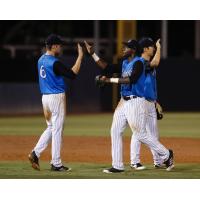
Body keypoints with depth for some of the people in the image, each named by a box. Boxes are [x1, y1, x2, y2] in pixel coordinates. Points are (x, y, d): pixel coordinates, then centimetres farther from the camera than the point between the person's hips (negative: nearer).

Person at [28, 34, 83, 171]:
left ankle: (36, 153, 4)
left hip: (45, 97, 8)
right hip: (57, 97, -8)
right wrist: (80, 57, -15)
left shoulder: (41, 60, 10)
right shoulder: (55, 63, -18)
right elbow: (72, 75, -19)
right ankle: (56, 164, 3)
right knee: (57, 130, -1)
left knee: (51, 128, 18)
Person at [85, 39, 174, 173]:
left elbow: (132, 79, -27)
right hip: (124, 102, 9)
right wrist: (93, 54, 13)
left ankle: (166, 154, 11)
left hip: (135, 102, -9)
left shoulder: (138, 62, -13)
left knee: (141, 135, -6)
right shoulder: (125, 63, 14)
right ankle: (117, 166, 7)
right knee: (115, 132, 3)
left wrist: (110, 80, -27)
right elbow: (108, 68, 17)